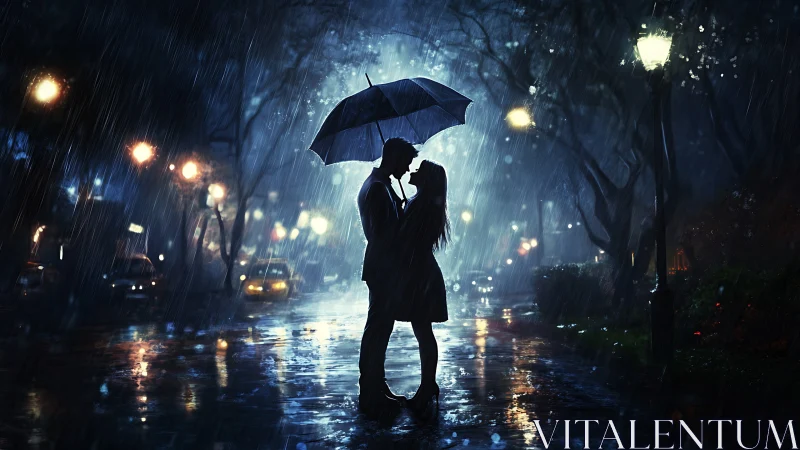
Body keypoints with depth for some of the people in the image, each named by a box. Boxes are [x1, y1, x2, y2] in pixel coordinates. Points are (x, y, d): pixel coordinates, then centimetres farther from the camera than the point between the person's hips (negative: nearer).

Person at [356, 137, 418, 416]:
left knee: (379, 329, 15)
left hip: (382, 269, 11)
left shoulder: (377, 185, 16)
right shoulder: (378, 189, -17)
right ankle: (371, 395, 2)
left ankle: (375, 390, 24)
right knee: (378, 329, -5)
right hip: (383, 270, -11)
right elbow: (382, 235, -23)